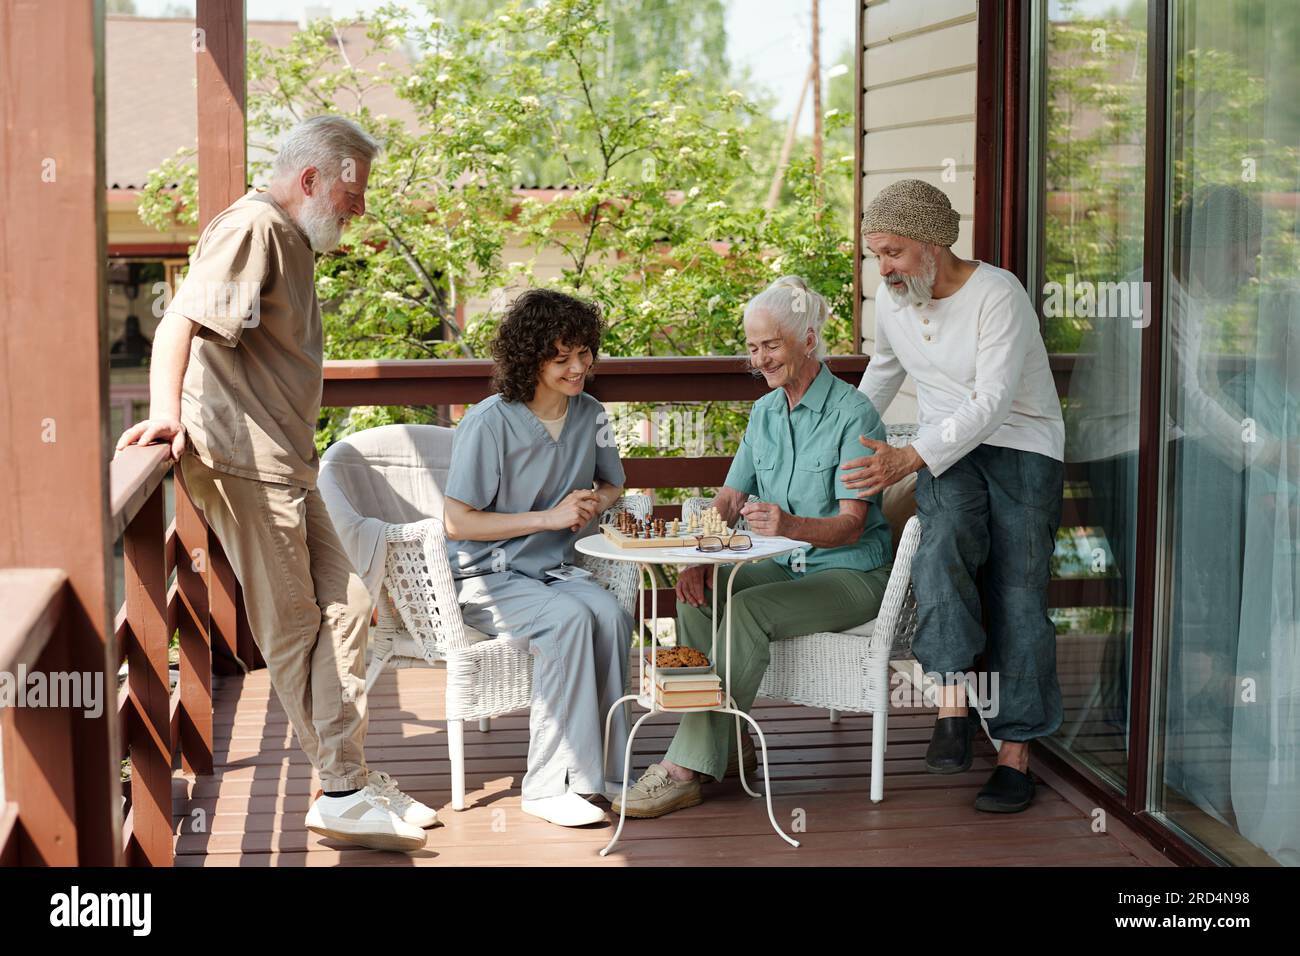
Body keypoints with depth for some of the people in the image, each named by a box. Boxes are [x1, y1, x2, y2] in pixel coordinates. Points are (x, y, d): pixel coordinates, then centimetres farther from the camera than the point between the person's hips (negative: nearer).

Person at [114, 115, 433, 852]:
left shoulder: (293, 239, 20)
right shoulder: (253, 227, -13)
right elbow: (180, 320, -24)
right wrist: (167, 410, -33)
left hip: (283, 462, 10)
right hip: (241, 460, -10)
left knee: (344, 605, 10)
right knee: (293, 627, -3)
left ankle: (351, 779, 16)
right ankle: (342, 790, 4)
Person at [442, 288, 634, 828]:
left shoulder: (590, 415, 6)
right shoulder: (490, 423, -14)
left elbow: (612, 486, 24)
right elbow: (457, 522, -14)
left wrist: (593, 503, -2)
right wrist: (549, 518, -17)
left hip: (552, 571, 5)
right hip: (484, 579, -5)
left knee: (611, 614, -28)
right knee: (570, 618, -33)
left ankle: (605, 771, -21)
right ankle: (549, 785, -28)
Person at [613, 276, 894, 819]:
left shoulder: (853, 414, -14)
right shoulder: (765, 412, 10)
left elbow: (851, 524, -20)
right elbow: (728, 500, 7)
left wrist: (791, 525, -41)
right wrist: (698, 558, -13)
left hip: (852, 575, -7)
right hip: (786, 566, 7)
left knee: (747, 610, -31)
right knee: (697, 597, -19)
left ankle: (688, 768, -29)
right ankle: (729, 742, -14)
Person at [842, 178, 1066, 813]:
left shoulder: (997, 295, -18)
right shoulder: (892, 299, 3)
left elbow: (992, 403, -25)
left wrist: (908, 460, -33)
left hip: (1022, 446, -4)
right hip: (946, 448, 4)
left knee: (1017, 598, -8)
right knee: (945, 544, -29)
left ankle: (1015, 754, -2)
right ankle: (952, 703, -30)